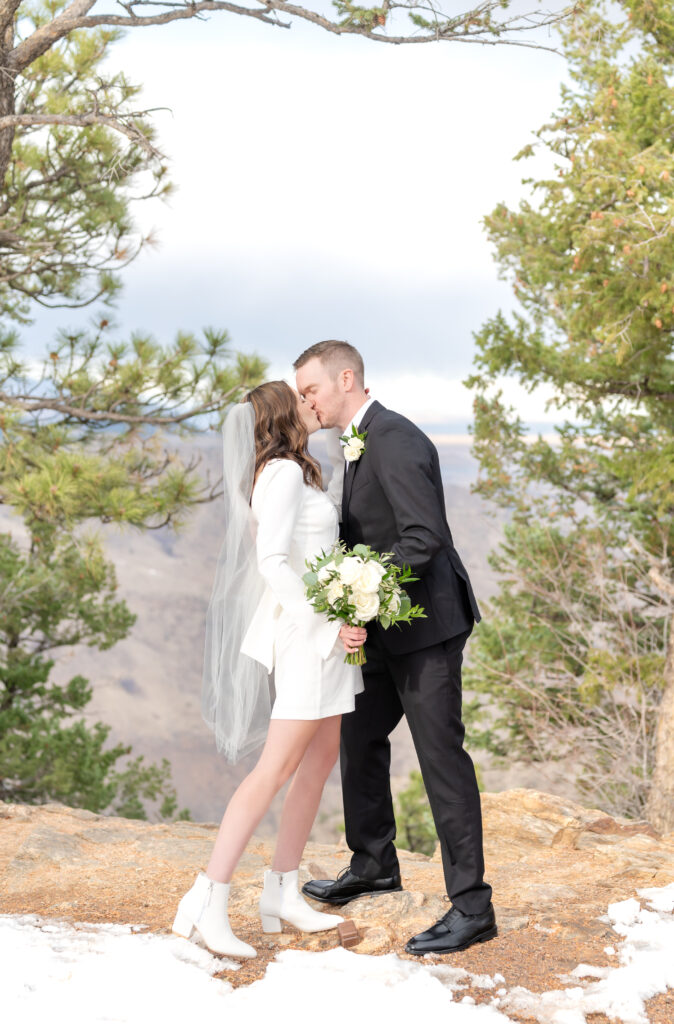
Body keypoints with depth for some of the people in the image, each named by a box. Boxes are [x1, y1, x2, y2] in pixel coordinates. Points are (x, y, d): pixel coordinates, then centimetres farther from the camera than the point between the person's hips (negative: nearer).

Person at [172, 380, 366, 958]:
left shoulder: (295, 474, 17)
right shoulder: (283, 473, -12)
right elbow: (273, 563, -20)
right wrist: (328, 623, -22)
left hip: (328, 634, 10)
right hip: (305, 634, -10)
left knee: (321, 759, 10)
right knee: (277, 768, -11)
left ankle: (283, 892, 15)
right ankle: (209, 900, -11)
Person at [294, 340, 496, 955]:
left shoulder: (394, 440, -19)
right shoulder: (361, 442, 13)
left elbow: (424, 538, -26)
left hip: (426, 624, -10)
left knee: (441, 754, -7)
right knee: (359, 736, 19)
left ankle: (471, 905, -1)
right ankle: (374, 864, 36)